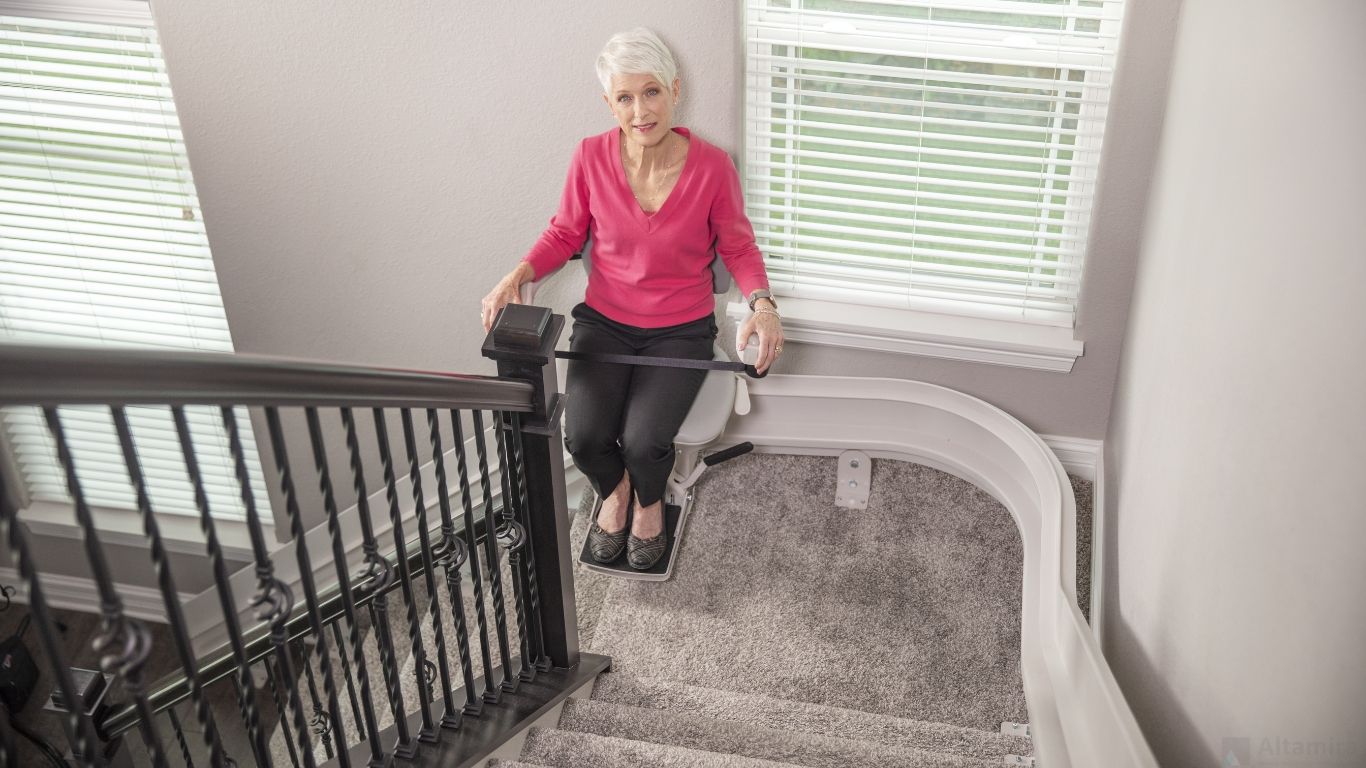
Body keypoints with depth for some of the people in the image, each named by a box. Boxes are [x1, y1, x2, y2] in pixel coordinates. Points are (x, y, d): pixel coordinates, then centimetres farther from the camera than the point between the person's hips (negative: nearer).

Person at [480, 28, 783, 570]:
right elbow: (565, 233, 4)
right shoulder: (591, 157, -11)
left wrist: (762, 303, -20)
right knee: (584, 437, -20)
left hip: (681, 328, -1)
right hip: (604, 321, 2)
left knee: (644, 441, -22)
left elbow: (738, 246, -2)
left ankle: (649, 500, 18)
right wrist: (518, 275, -13)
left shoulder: (712, 167, -16)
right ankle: (613, 489, 20)